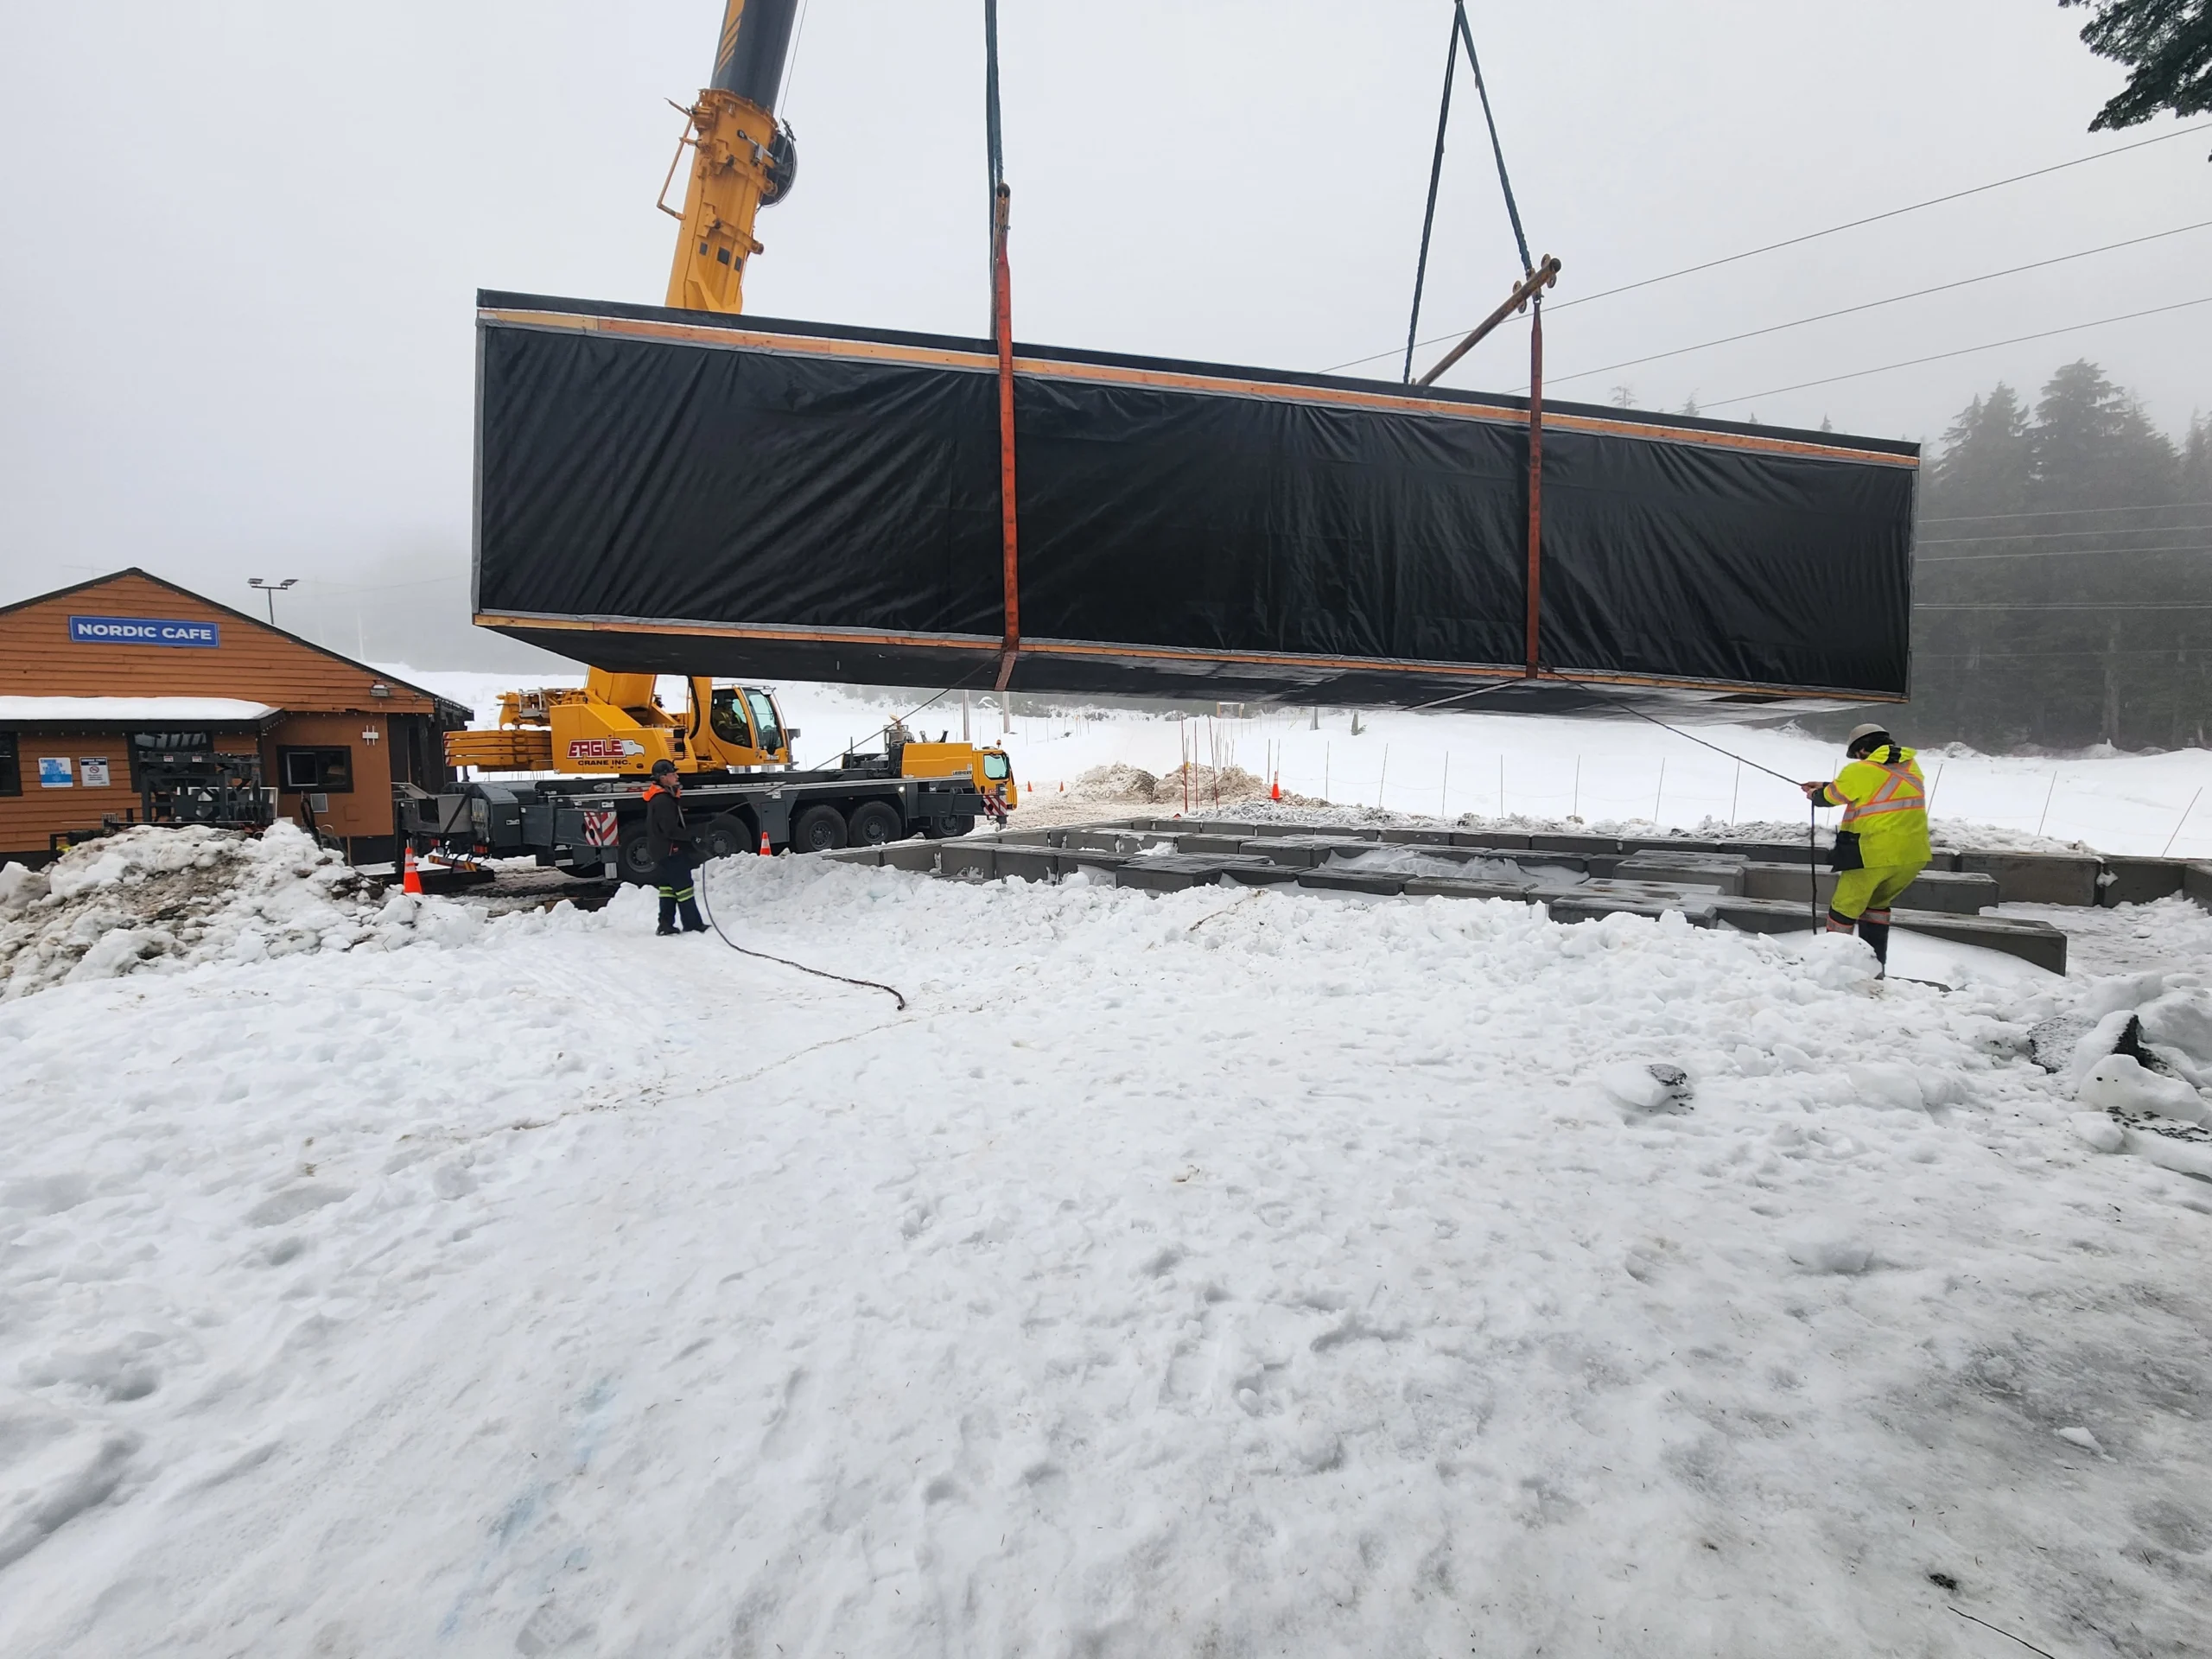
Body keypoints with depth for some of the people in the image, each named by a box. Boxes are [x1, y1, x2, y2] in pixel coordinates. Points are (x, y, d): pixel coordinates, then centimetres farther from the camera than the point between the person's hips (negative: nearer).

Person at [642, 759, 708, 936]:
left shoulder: (664, 798, 13)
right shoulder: (662, 801, -20)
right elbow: (670, 830, -24)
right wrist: (692, 835, -18)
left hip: (664, 851, 11)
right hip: (671, 850, -11)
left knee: (668, 887, 13)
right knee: (683, 887, -5)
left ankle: (665, 924, 16)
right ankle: (692, 925, -1)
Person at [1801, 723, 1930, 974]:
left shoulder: (1859, 771, -8)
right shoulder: (1911, 766, 12)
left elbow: (1832, 796, 6)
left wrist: (1816, 795, 30)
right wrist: (1824, 787, 30)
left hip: (1875, 854, -7)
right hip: (1913, 855, 7)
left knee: (1844, 909, 5)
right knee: (1878, 903, 24)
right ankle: (1876, 963, 25)